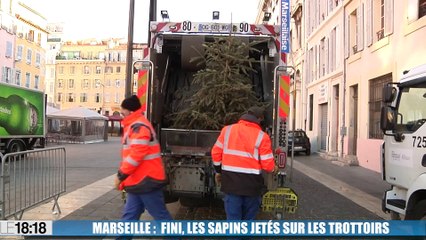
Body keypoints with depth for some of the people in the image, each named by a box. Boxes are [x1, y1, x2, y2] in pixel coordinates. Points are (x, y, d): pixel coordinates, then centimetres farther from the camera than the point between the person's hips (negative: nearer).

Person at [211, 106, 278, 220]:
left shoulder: (227, 129, 2)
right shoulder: (262, 136, -7)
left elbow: (216, 152, 5)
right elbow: (268, 164, -7)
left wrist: (218, 171, 19)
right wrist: (274, 168, 16)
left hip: (231, 181, 2)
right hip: (251, 184, -2)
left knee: (233, 219, 9)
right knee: (249, 219, 17)